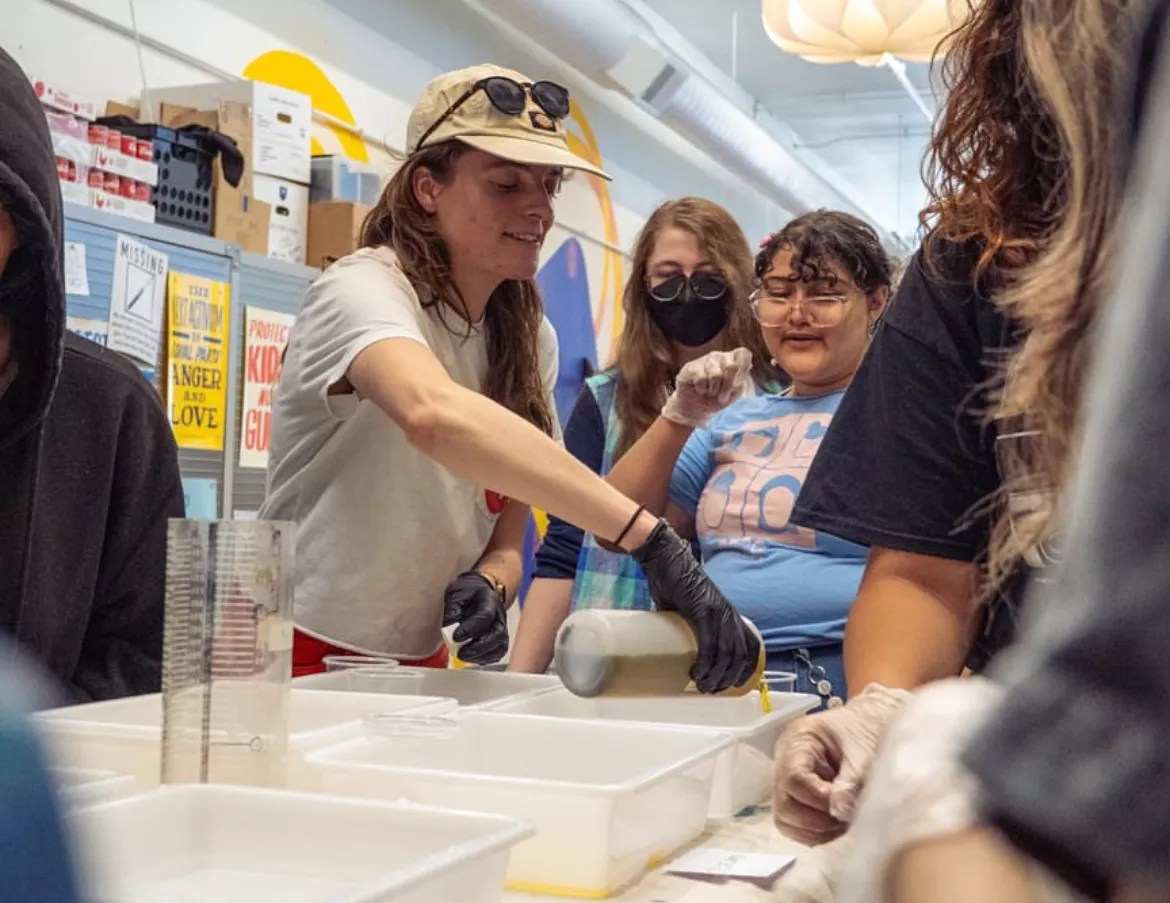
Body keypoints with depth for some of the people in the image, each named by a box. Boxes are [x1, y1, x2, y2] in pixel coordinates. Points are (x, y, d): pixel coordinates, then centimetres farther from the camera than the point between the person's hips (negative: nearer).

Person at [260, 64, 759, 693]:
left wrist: (487, 585, -15)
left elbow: (505, 539, 9)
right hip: (307, 659, -5)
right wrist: (652, 540, -41)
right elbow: (435, 415, -37)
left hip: (419, 665, 6)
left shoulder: (529, 340, 5)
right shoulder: (363, 290, -15)